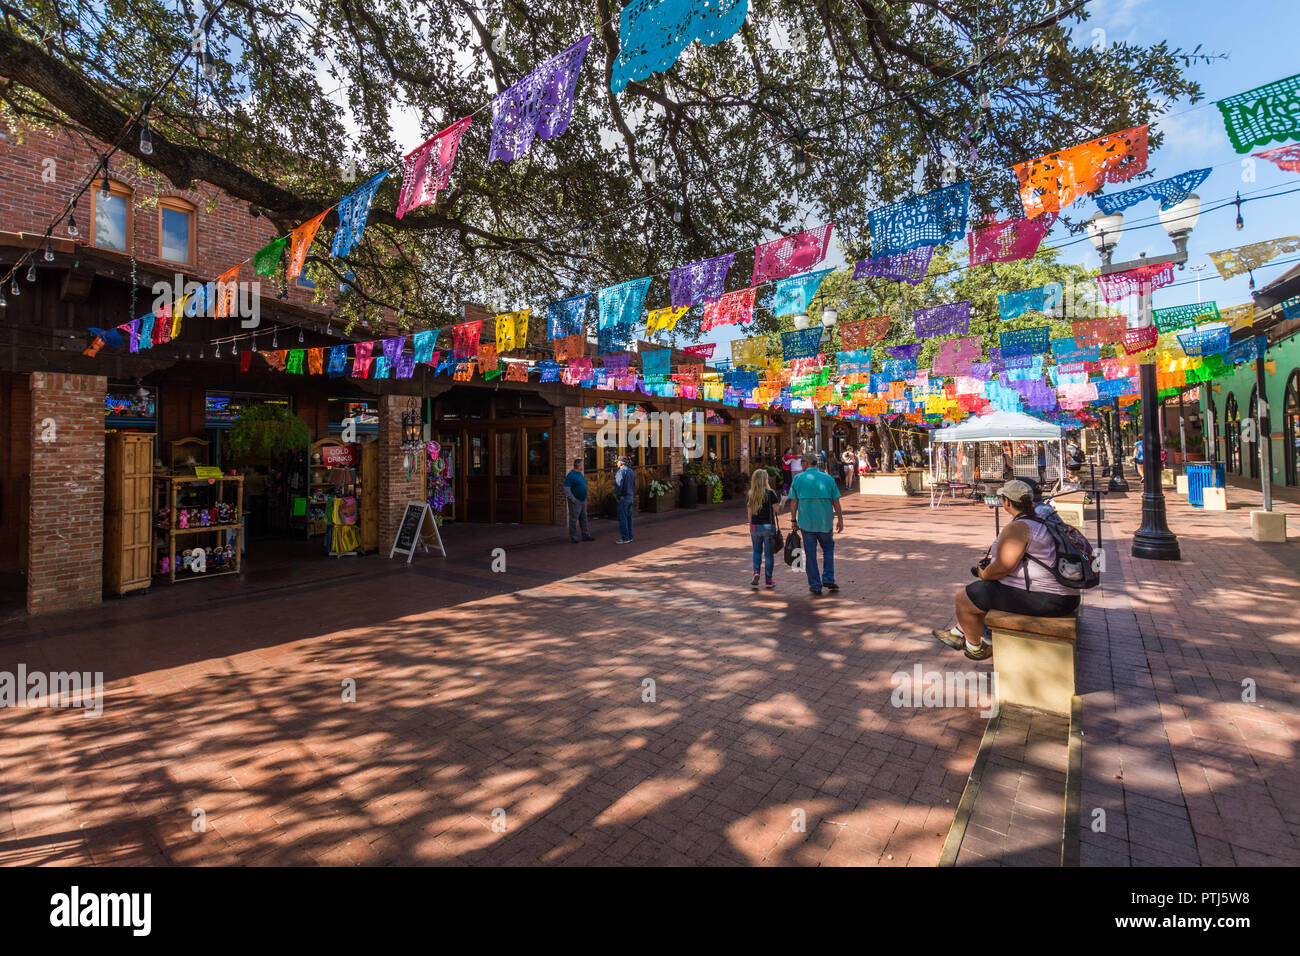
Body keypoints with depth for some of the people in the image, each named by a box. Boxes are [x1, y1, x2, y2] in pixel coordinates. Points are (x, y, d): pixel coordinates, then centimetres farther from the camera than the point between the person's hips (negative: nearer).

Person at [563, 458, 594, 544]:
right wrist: (572, 499, -22)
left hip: (583, 500, 9)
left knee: (583, 518, 10)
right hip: (575, 501, -9)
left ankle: (586, 535, 15)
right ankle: (573, 537, 5)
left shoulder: (580, 474, 12)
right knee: (574, 519, -2)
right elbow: (566, 488, -20)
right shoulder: (571, 475, -15)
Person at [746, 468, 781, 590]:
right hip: (768, 526, -3)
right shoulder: (770, 493, -9)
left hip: (755, 526, 3)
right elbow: (776, 509, -8)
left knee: (757, 551, 19)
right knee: (768, 553, 7)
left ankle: (756, 572, -2)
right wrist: (782, 501, 10)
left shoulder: (749, 495, 1)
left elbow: (750, 513, 5)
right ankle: (768, 580, 12)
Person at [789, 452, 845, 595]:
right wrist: (840, 519, 8)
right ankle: (828, 579, 11)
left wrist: (793, 520, 5)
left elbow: (793, 502, -2)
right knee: (828, 548, 20)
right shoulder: (828, 478, 1)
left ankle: (815, 585, 10)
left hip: (806, 522, -1)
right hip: (825, 522, 1)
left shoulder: (798, 479, -1)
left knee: (810, 553, 6)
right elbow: (836, 501, 1)